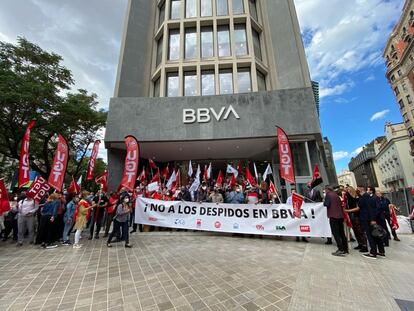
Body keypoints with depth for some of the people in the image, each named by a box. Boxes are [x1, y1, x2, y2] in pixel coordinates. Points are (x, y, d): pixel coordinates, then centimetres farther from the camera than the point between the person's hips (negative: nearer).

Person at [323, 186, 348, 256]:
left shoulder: (328, 194, -6)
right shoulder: (336, 195, 16)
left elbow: (326, 204, -15)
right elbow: (340, 204, 19)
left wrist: (324, 202, 4)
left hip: (333, 216, -8)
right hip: (340, 215, 8)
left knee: (336, 233, -4)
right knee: (341, 233, 15)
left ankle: (341, 250, -5)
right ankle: (345, 249, 23)